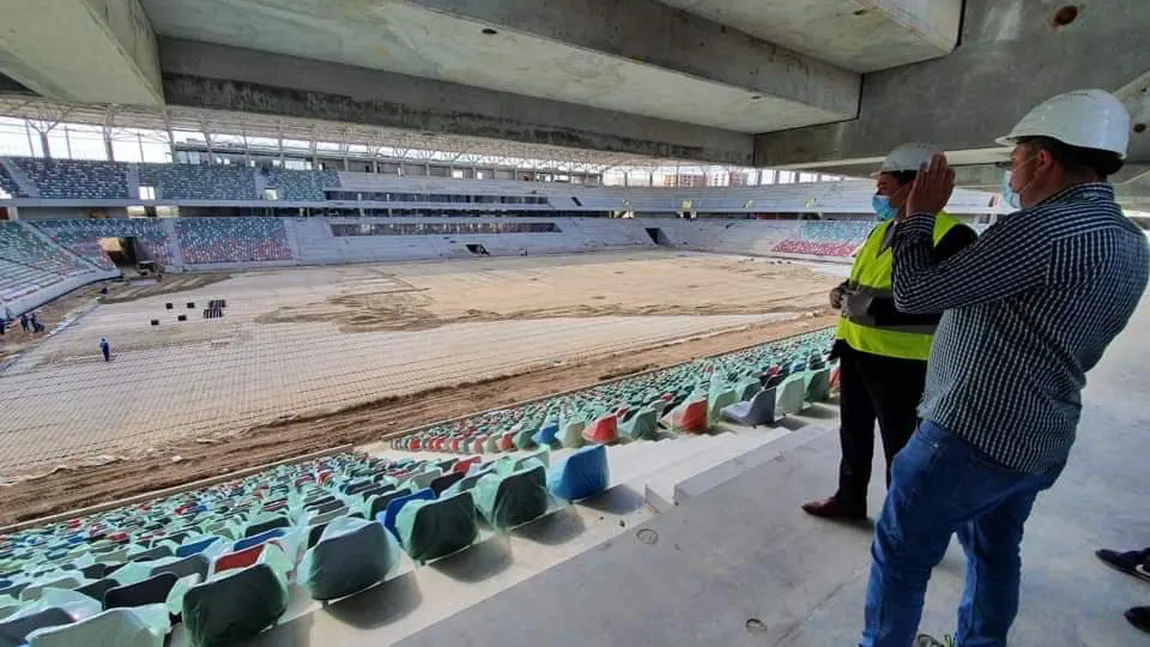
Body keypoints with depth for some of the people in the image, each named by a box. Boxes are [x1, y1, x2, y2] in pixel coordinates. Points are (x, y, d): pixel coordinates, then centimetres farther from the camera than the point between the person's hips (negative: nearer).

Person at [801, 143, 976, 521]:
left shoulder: (951, 235, -15)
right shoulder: (881, 229, 13)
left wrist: (876, 307, -29)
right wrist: (846, 292, 0)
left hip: (901, 361, -8)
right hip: (855, 350, 9)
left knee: (900, 446, 8)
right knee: (853, 433, 21)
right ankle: (849, 499, 39)